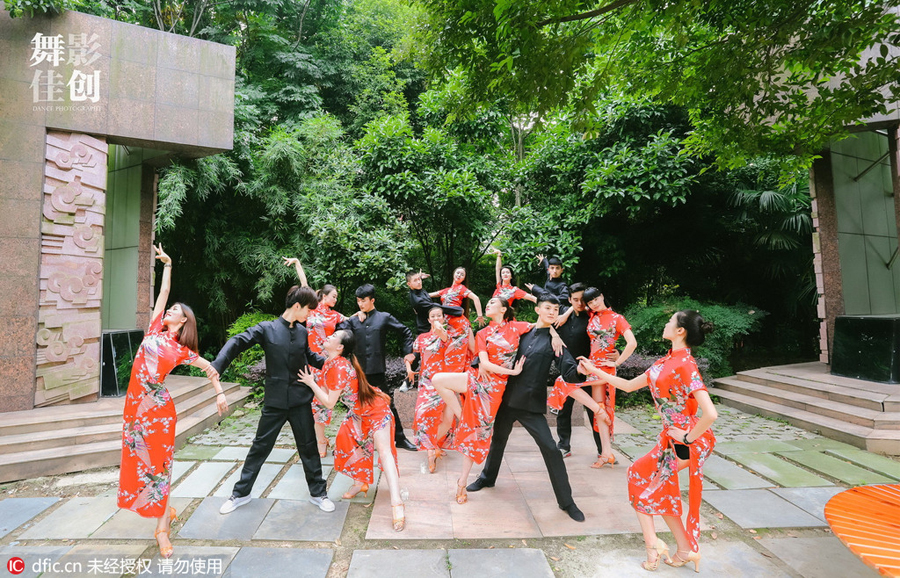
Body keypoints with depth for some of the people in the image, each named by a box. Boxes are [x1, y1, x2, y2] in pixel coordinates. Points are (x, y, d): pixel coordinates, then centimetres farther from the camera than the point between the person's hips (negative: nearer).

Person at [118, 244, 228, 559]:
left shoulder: (182, 351, -1)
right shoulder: (155, 329, 6)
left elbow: (209, 367, 8)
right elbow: (163, 292, 9)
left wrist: (220, 393, 1)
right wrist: (168, 264, 12)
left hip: (158, 408, -5)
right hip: (135, 404, 5)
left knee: (158, 463, 1)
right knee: (138, 459, 12)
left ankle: (161, 528, 14)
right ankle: (164, 510, 32)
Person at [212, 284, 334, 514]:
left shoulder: (303, 332, 4)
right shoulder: (267, 329, -7)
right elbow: (237, 342, -15)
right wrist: (217, 366, -29)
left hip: (300, 399, 3)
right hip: (275, 400, -2)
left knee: (308, 446, 9)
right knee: (260, 447, 10)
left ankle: (318, 493, 24)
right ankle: (241, 493, 31)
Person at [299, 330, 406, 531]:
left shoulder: (339, 367, -30)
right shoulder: (330, 362, -2)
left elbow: (329, 402, -26)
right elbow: (325, 391, -2)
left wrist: (311, 382, -22)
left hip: (375, 409, -10)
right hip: (358, 411, 10)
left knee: (384, 451, -13)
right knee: (347, 442, 15)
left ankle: (396, 504, -16)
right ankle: (360, 482, 34)